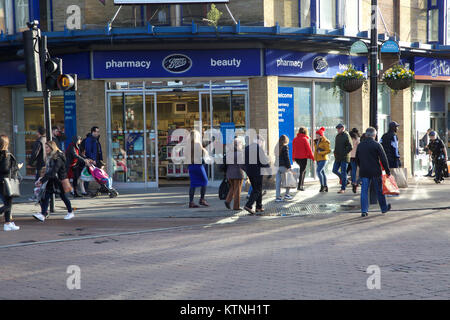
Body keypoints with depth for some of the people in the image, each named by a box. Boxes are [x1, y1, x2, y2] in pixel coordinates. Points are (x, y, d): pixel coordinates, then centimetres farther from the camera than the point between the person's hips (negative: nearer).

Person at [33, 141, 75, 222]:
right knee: (46, 196, -6)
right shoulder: (50, 157, 10)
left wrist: (42, 180, -28)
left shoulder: (58, 158, -20)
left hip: (59, 181, -8)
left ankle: (70, 212, 26)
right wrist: (41, 180, 7)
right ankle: (43, 214, -13)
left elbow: (52, 172, -26)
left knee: (63, 196, 7)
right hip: (51, 181, 8)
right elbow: (48, 171, 14)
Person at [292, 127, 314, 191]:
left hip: (296, 158, 6)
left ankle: (302, 185, 21)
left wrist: (293, 157, 21)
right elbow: (308, 149, -10)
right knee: (302, 171, 1)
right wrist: (312, 157, -1)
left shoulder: (295, 139, 6)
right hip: (303, 157, -6)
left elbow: (293, 149, 12)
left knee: (303, 170, 21)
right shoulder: (305, 139, -12)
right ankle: (300, 186, -1)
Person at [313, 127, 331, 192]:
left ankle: (322, 186, -10)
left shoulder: (325, 142, -11)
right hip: (318, 159, 8)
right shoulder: (316, 141, 13)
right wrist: (315, 156, 16)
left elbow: (329, 150, -15)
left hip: (323, 159, -8)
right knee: (322, 172, 10)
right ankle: (326, 187, 16)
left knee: (318, 171, -18)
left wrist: (321, 152, -20)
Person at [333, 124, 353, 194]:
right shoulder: (337, 136, 13)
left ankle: (343, 188, 2)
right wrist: (335, 153, 9)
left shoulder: (346, 136, -11)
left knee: (343, 172, -4)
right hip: (337, 158, 8)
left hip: (344, 158, -8)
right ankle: (343, 178, 32)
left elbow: (350, 147, -15)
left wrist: (344, 153, -16)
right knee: (334, 170, 8)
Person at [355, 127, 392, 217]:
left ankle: (364, 211, -1)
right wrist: (387, 171, -2)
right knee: (379, 190, 10)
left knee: (364, 191, 4)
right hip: (375, 172, -3)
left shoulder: (360, 145, 6)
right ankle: (384, 208, 25)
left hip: (363, 172, 3)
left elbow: (357, 159, 15)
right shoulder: (377, 145, -9)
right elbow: (383, 159, -9)